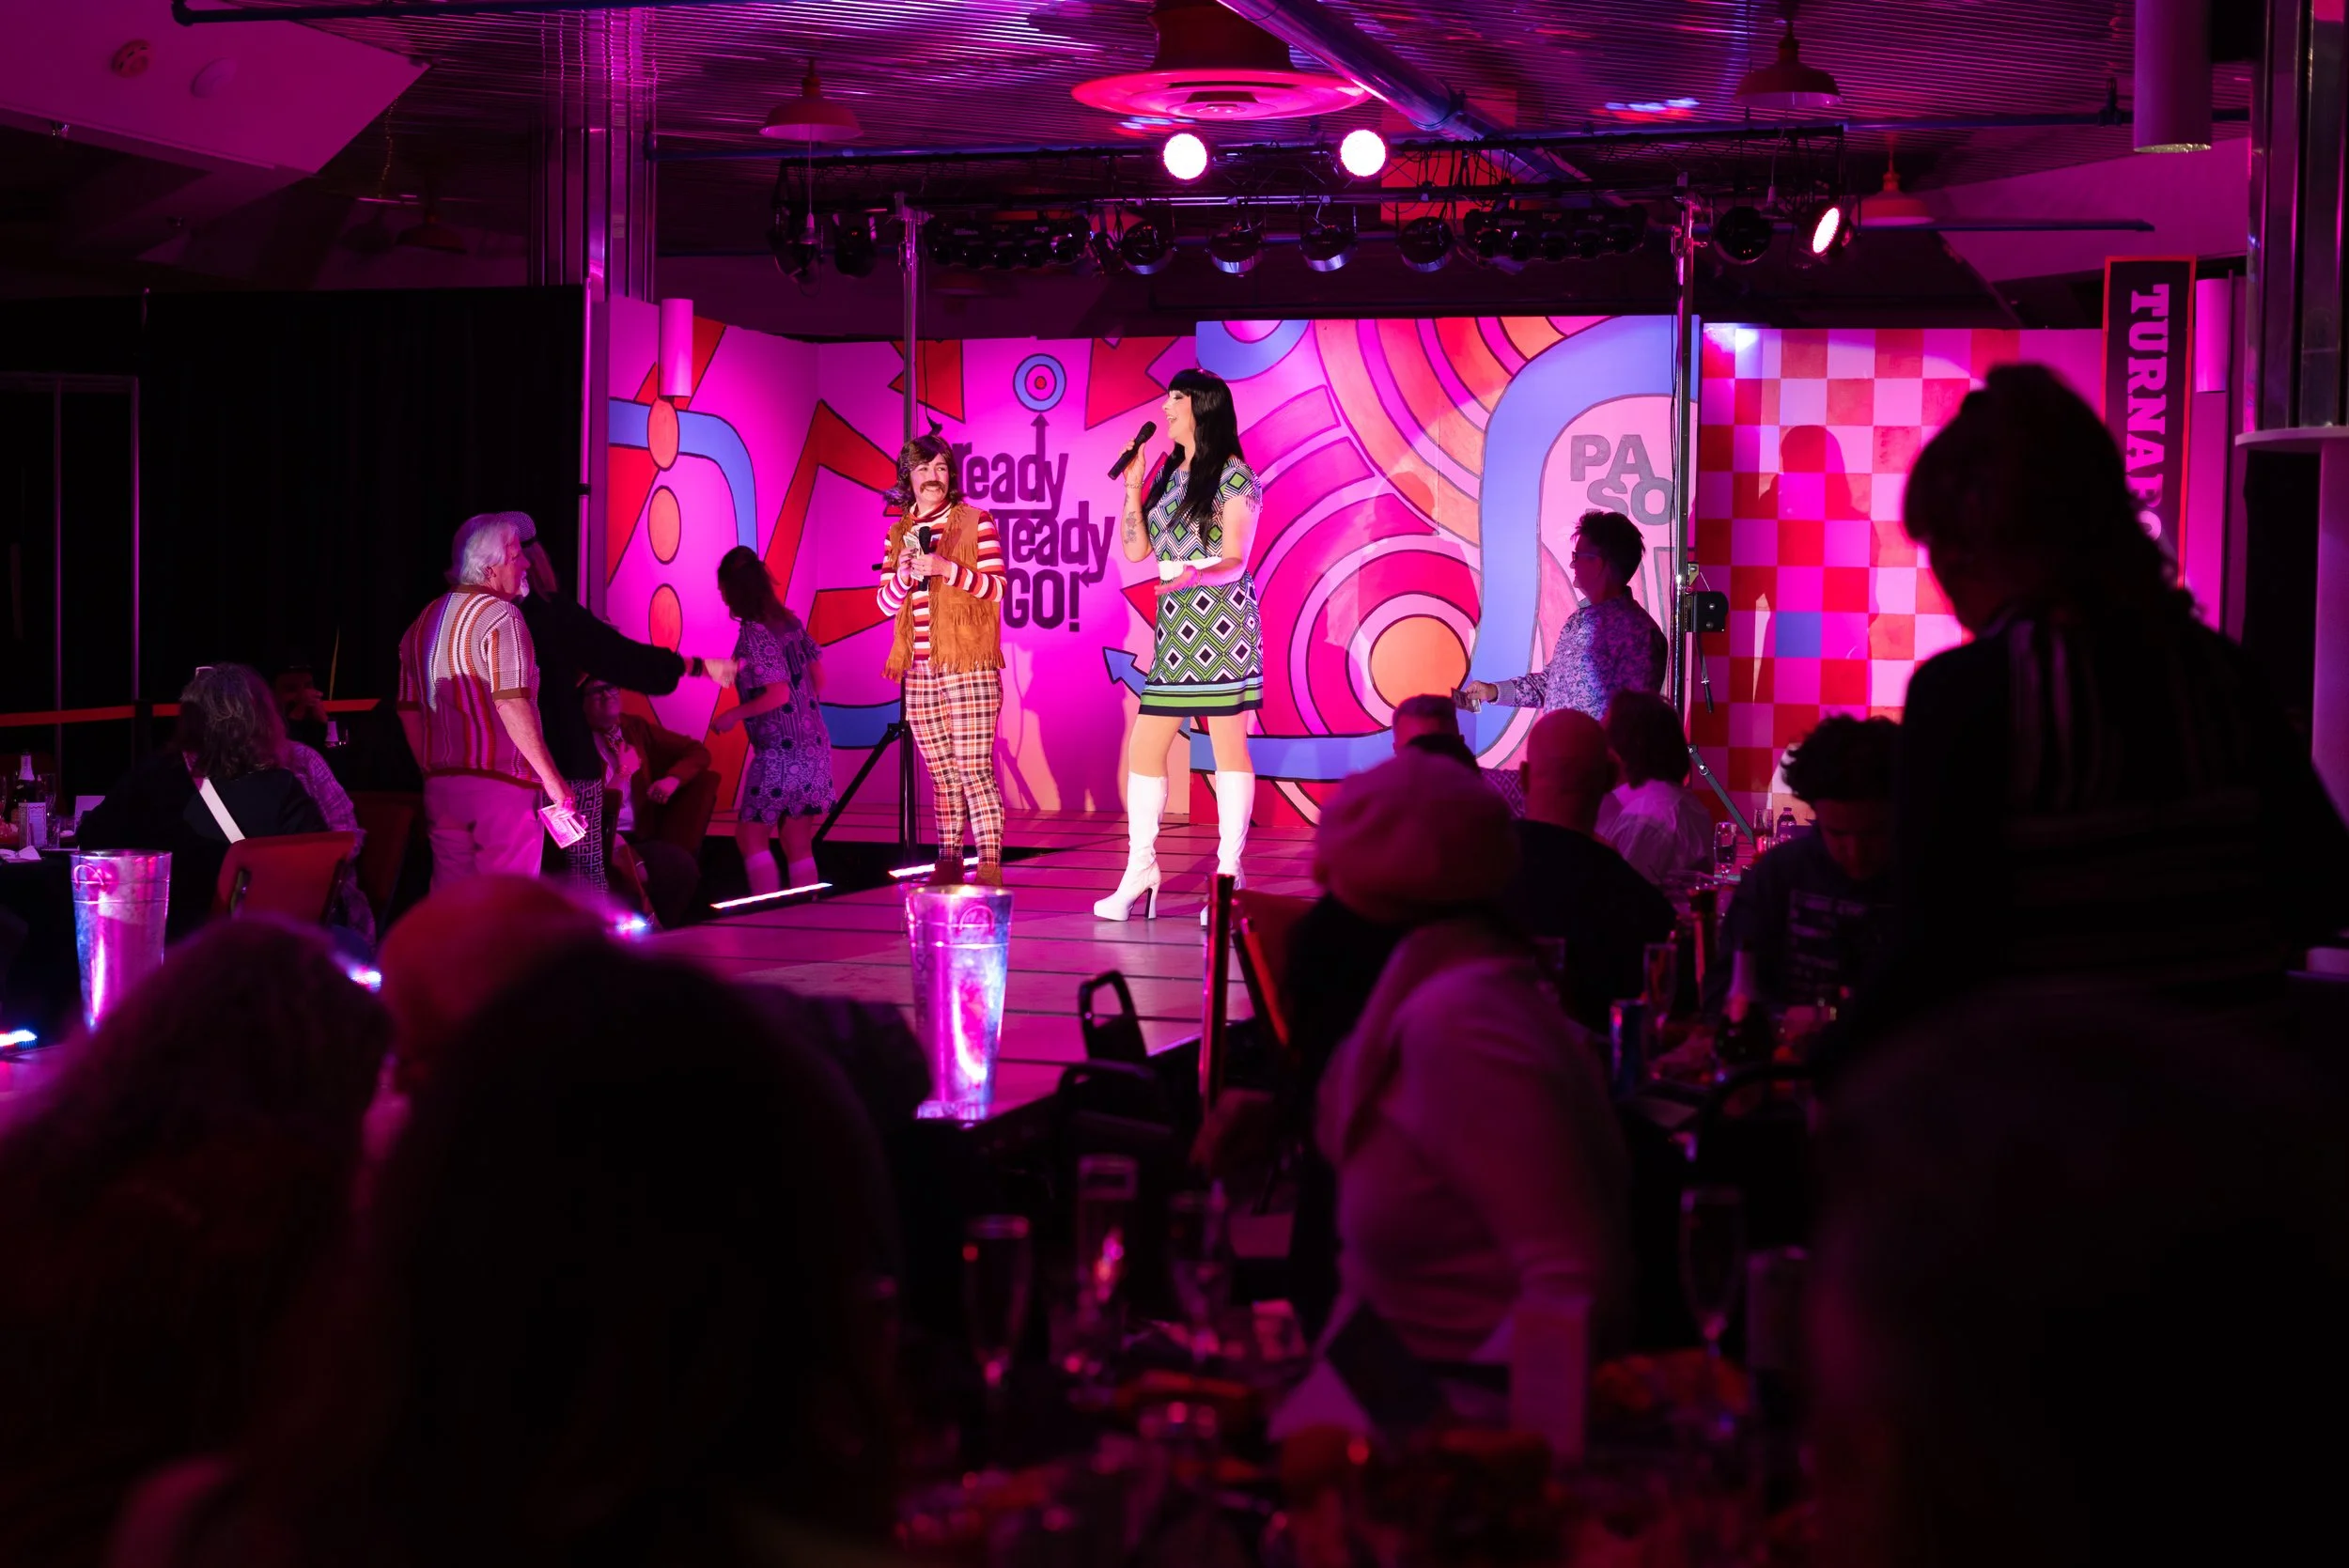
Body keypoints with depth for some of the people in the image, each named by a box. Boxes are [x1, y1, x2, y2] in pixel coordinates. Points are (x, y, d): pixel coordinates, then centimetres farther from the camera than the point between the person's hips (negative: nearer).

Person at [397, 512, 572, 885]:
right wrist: (552, 777, -16)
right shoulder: (500, 616, -11)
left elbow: (409, 712, 17)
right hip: (500, 783, -7)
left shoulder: (425, 621, 14)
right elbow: (512, 705, -20)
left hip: (441, 785, 7)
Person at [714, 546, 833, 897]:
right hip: (815, 748, 7)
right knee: (799, 846, 10)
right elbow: (818, 679, 14)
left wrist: (732, 715, -8)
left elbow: (778, 694, -19)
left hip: (780, 755, -7)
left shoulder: (754, 633, -14)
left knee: (750, 835, 3)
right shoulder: (790, 621, 9)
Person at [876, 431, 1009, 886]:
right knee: (942, 775, 7)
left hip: (969, 669, -5)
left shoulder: (975, 522, 1)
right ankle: (948, 865, 12)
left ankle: (990, 869, -11)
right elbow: (886, 604, 13)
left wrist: (947, 569, -18)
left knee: (974, 771, -10)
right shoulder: (898, 533, 14)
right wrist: (906, 572, -7)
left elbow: (997, 588, -5)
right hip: (920, 673, 5)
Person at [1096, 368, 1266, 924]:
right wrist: (1133, 486, 6)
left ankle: (1229, 873, 0)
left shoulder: (1235, 476, -5)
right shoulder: (1167, 473, 16)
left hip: (1221, 621, -7)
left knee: (1229, 746, -3)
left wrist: (1195, 575, -29)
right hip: (1174, 624, 7)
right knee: (1143, 747, 4)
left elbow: (1234, 562, -10)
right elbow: (1135, 549, 13)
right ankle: (1140, 869, 11)